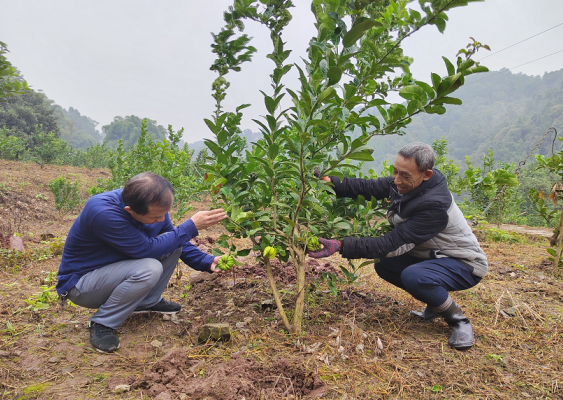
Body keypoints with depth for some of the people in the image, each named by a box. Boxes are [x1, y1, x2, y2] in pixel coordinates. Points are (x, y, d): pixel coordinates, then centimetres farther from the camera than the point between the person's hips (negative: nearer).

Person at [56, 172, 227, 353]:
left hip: (115, 267, 7)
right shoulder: (103, 212, -35)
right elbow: (146, 249, -31)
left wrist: (208, 262, -14)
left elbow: (177, 242, 0)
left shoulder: (154, 207, -12)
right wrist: (191, 226, -28)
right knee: (150, 269, -32)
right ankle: (102, 323, -11)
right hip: (80, 283, -7)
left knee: (172, 243, -8)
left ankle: (148, 302, 7)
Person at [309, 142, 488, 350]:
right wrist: (330, 182, -27)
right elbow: (367, 187, -10)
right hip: (432, 255, 9)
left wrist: (340, 246, -41)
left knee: (413, 276, -34)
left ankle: (459, 321, -7)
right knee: (383, 265, 0)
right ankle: (437, 303, 14)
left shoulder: (434, 205, -35)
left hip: (464, 263, -8)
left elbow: (392, 244, -36)